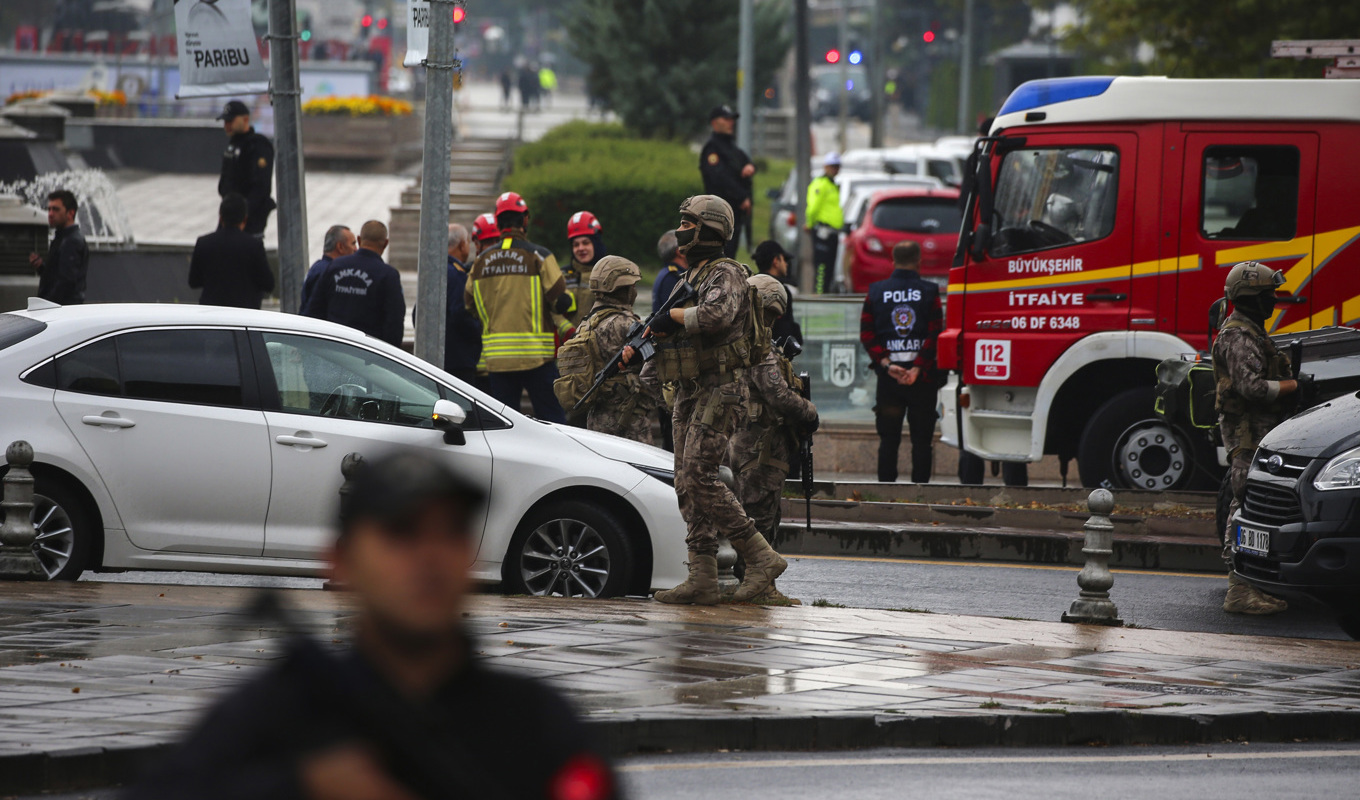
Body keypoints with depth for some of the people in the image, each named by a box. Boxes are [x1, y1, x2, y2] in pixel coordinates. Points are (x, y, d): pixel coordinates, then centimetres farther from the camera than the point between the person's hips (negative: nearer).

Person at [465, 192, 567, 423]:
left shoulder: (481, 261, 8)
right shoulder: (539, 256, -5)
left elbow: (470, 305, 15)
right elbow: (560, 298, -7)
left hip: (496, 358, 4)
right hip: (535, 355, -4)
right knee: (552, 421, -1)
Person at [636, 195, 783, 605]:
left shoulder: (726, 274, -9)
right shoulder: (689, 279, 20)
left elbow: (717, 314, -31)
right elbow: (668, 339, 25)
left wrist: (673, 316, -17)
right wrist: (638, 350, 8)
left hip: (719, 390, -10)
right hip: (688, 393, 10)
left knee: (699, 478, -17)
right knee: (688, 486, 4)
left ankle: (762, 557, -11)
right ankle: (703, 579, 4)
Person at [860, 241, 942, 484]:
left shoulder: (876, 292, 5)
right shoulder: (929, 292, -2)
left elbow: (867, 334, -2)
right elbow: (935, 335, -10)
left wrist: (886, 364, -7)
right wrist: (918, 368, -11)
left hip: (888, 377, 2)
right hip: (922, 378, -2)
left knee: (888, 438, 6)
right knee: (922, 439, 4)